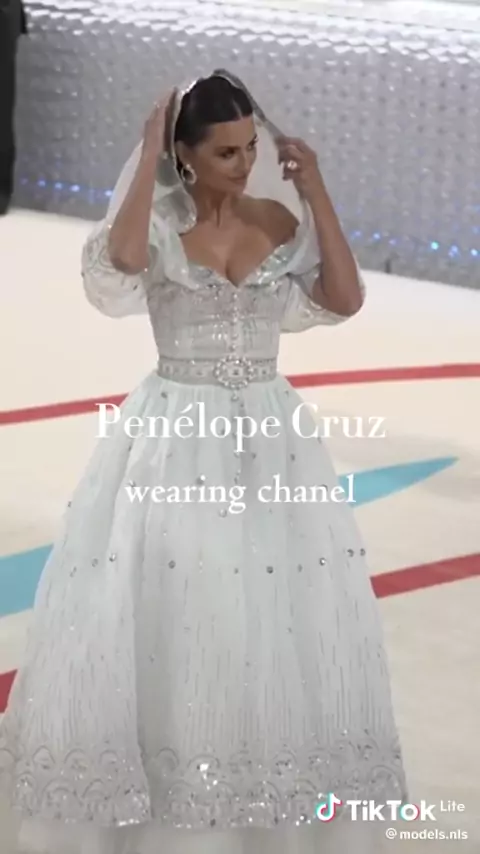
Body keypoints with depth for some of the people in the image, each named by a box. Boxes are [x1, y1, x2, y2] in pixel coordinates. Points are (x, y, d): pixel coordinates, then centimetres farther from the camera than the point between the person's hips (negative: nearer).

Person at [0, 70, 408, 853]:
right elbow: (120, 260, -29)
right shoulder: (159, 219, -6)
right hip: (174, 438, -3)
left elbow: (344, 300, -7)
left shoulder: (279, 220, 3)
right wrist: (146, 156, -19)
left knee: (276, 624, 7)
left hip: (268, 435, 3)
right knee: (166, 621, 0)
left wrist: (315, 190, -5)